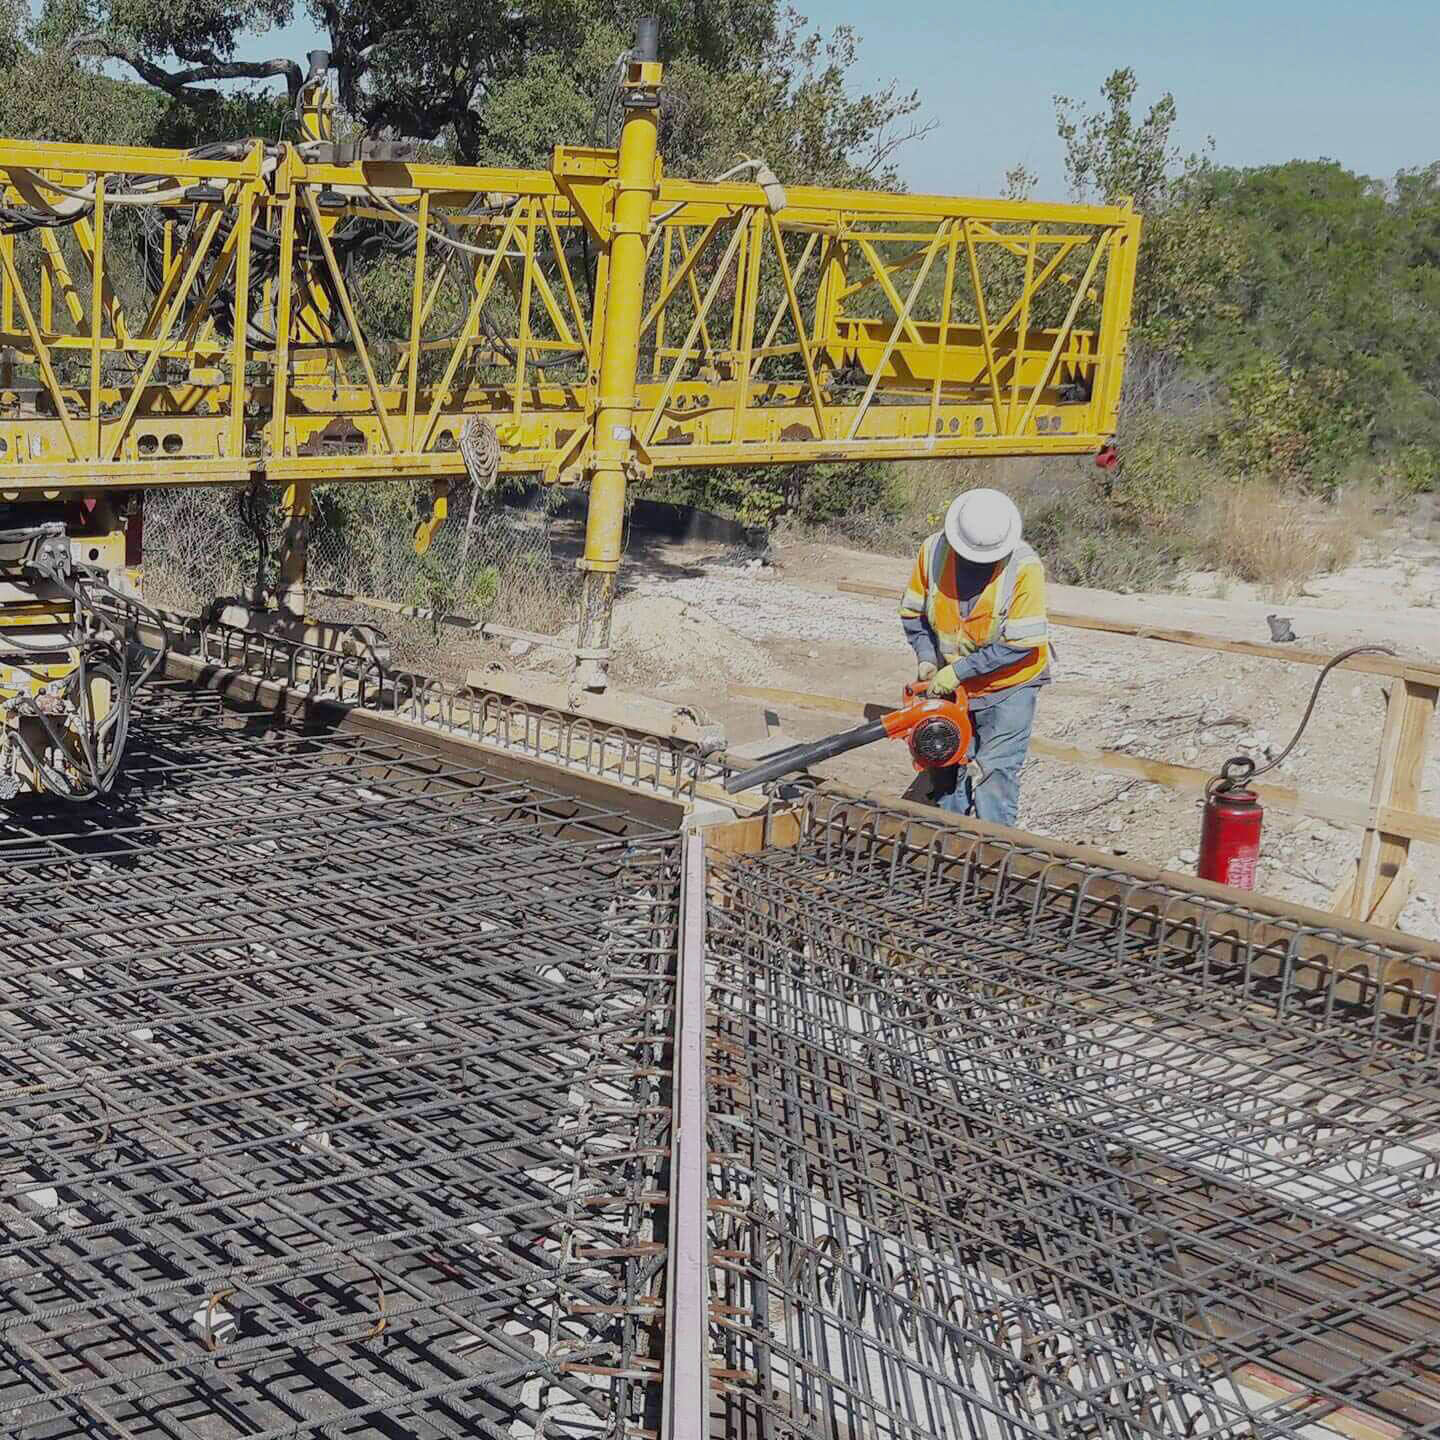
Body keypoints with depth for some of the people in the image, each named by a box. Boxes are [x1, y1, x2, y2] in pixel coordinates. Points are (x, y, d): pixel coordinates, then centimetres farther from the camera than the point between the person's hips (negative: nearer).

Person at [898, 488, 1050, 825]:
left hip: (1008, 686, -5)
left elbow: (1020, 643, -24)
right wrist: (926, 657, -11)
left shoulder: (1025, 567, -24)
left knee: (995, 773, -11)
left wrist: (959, 671, -23)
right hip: (951, 686, 5)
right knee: (949, 772, 13)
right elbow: (913, 612, 4)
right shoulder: (934, 551, -11)